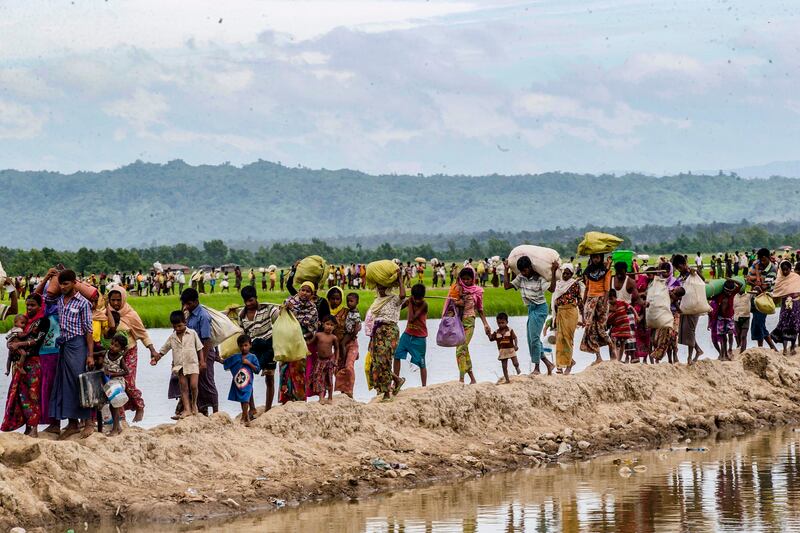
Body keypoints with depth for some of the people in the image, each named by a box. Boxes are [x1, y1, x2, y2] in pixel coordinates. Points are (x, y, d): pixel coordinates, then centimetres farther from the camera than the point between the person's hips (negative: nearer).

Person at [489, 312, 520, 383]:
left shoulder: (510, 330, -4)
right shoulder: (496, 333, 2)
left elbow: (515, 338, -9)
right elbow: (491, 339, 2)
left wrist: (516, 345, -24)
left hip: (511, 350, -2)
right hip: (502, 351, 2)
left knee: (515, 363, -8)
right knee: (504, 366, 2)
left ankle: (517, 368, 29)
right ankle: (507, 379, 10)